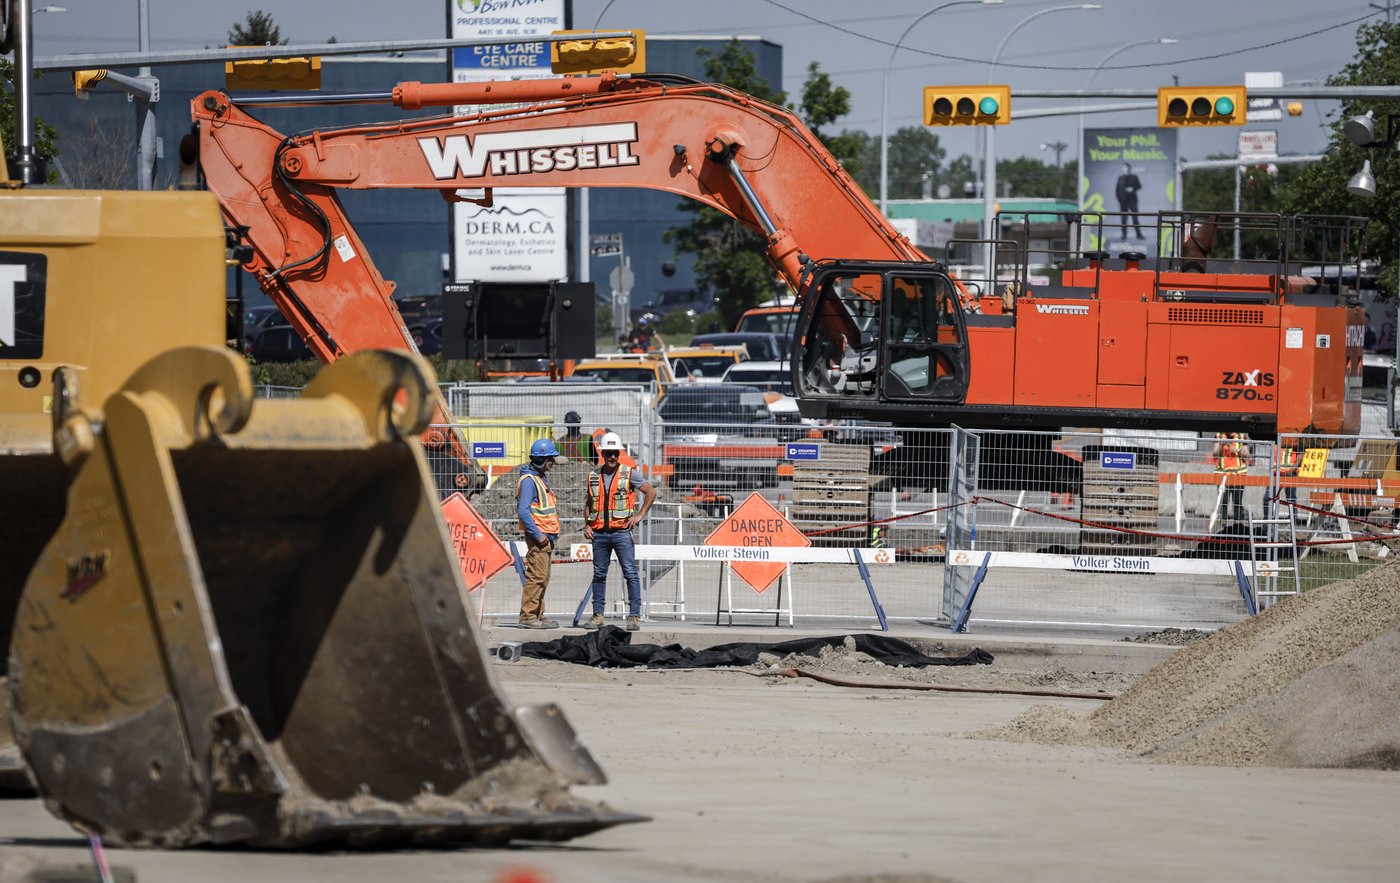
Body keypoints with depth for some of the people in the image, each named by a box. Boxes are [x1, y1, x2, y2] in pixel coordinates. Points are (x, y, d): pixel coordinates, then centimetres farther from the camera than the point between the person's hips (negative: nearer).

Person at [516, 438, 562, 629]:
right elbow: (523, 511, -21)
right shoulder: (528, 480, -13)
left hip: (546, 536, 10)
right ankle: (527, 617, -12)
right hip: (538, 535, -10)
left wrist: (552, 534, 16)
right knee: (536, 576, -12)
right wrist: (538, 535, -21)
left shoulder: (541, 478, 18)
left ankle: (538, 615, 15)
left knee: (543, 577, 11)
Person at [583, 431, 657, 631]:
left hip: (621, 531, -4)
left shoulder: (629, 473, 0)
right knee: (599, 575, 7)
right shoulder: (594, 476, 12)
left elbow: (651, 492, 2)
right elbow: (588, 504, 21)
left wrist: (640, 515, -5)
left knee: (630, 573, -9)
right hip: (599, 533, 4)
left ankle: (634, 615, -9)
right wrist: (587, 525, 7)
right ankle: (597, 615, 13)